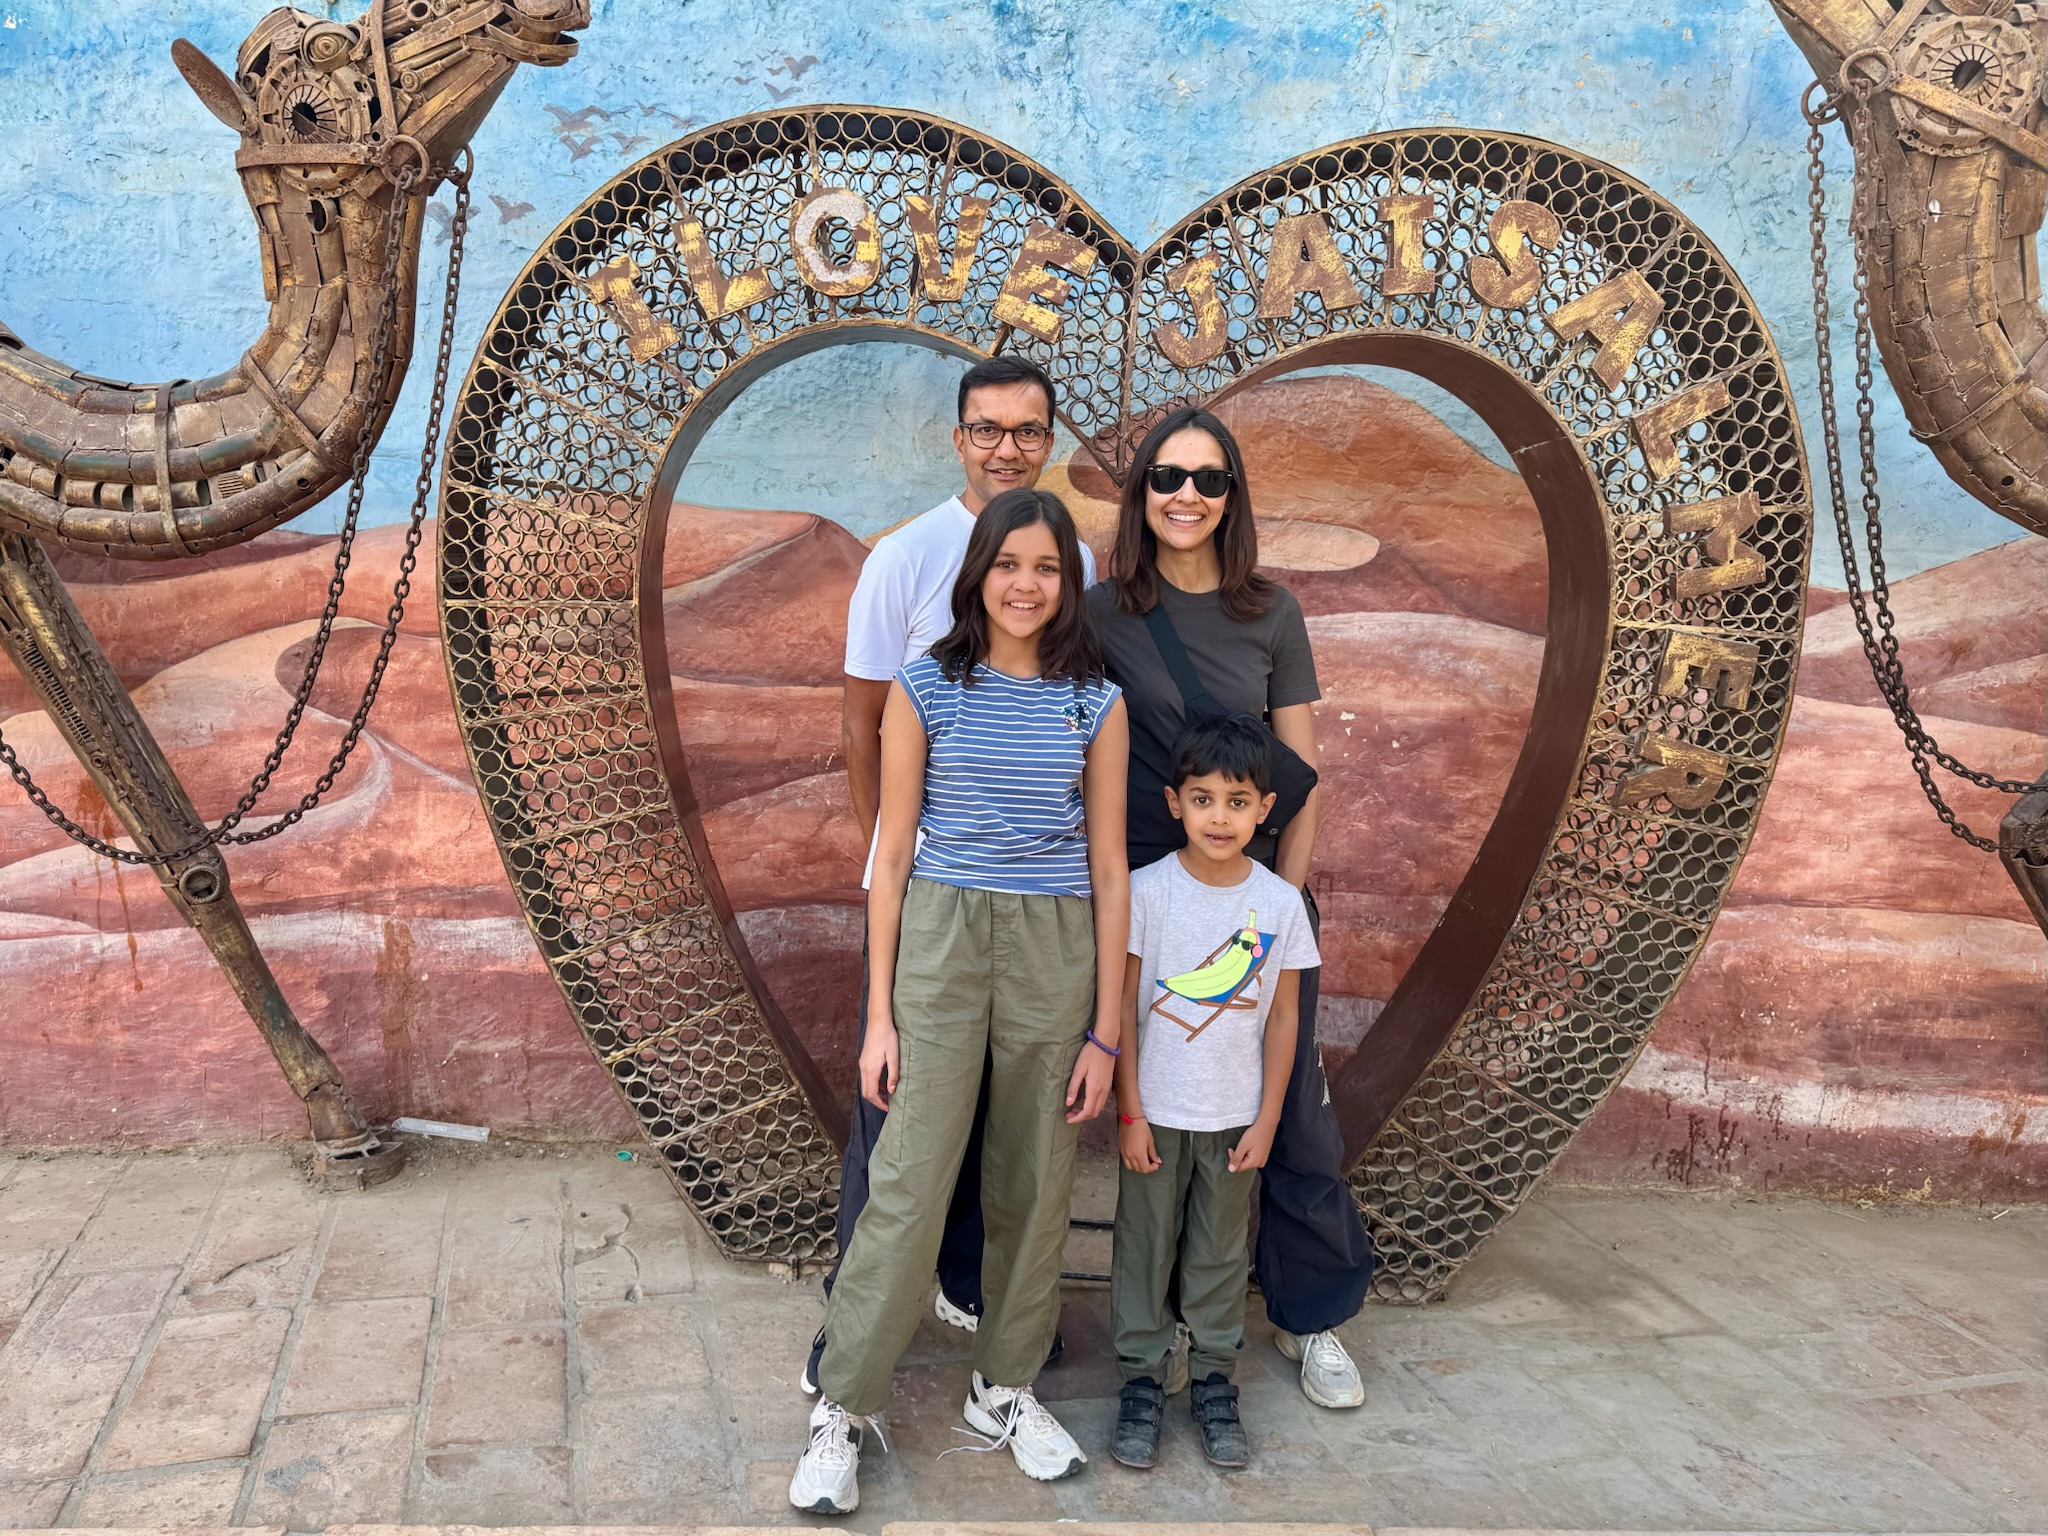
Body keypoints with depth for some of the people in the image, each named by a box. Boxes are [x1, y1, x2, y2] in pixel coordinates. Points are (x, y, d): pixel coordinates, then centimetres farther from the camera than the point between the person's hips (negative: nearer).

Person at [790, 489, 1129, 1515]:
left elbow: (1108, 868, 5)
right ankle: (842, 1410, 11)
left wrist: (1106, 1032, 3)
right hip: (942, 939, -2)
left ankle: (1004, 1390, 30)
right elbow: (893, 855, 0)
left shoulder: (1097, 704, 4)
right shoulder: (925, 689, 0)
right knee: (909, 1185, -4)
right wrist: (880, 1014, -3)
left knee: (1035, 1186, 11)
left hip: (1057, 951, 2)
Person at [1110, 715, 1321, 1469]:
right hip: (1155, 1111, -1)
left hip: (1234, 1116, 1)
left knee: (1220, 1252, 13)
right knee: (1145, 1245, 9)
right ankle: (1142, 1378, 24)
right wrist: (1130, 1111, -8)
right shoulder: (1146, 890, -10)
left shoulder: (1280, 902, -5)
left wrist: (1267, 1120, 0)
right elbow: (1123, 1005, -7)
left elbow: (1282, 1017, 1)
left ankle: (1215, 1379, 28)